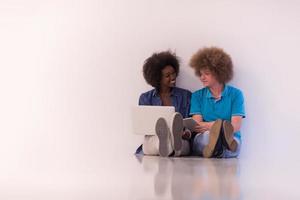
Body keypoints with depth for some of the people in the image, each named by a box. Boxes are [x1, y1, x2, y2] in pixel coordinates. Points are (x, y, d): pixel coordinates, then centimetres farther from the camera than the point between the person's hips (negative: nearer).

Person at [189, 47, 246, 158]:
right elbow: (197, 125, 4)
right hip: (202, 138, 0)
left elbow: (236, 126, -1)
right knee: (207, 136, -38)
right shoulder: (197, 96, 17)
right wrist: (224, 125, -12)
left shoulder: (235, 94, 11)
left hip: (231, 139, 0)